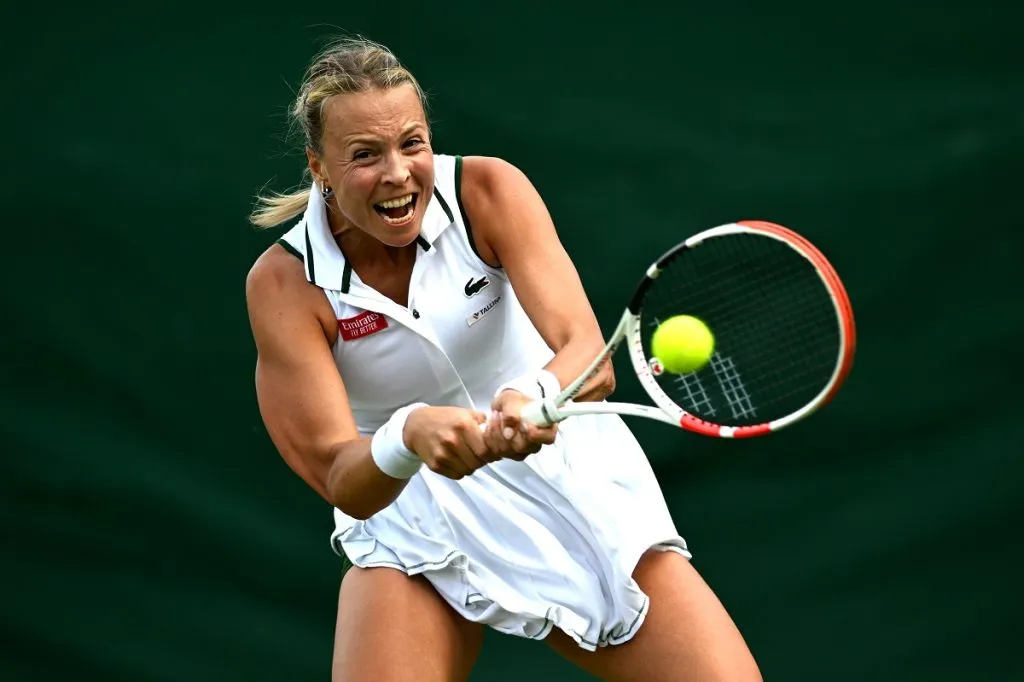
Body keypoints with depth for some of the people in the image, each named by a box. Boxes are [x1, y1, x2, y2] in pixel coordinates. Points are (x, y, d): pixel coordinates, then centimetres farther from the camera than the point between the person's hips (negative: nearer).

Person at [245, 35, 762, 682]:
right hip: (416, 523, -1)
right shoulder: (283, 283, -15)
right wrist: (407, 436, -45)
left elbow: (590, 358, -25)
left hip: (575, 486, 1)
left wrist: (535, 396, -48)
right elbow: (342, 481, -23)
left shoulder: (489, 191, -14)